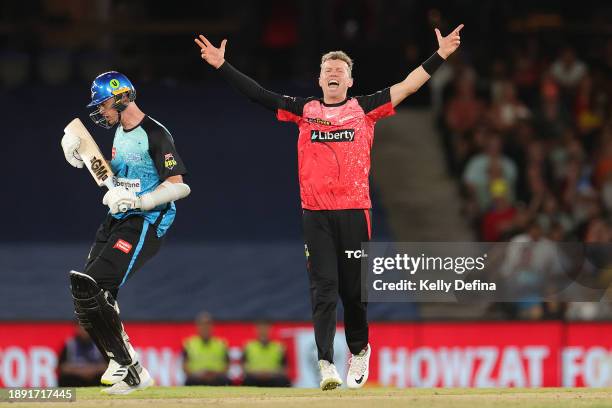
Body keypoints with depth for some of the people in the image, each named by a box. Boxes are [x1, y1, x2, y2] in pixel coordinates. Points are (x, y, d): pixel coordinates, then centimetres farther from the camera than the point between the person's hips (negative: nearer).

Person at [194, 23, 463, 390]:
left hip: (355, 212, 0)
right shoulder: (305, 110, 9)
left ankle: (359, 350, 29)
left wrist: (440, 56, -2)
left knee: (354, 289, 6)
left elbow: (408, 86, 4)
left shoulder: (364, 109, 8)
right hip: (316, 213, 0)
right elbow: (258, 94, 7)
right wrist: (222, 66, 1)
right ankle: (326, 364, -12)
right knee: (324, 288, -7)